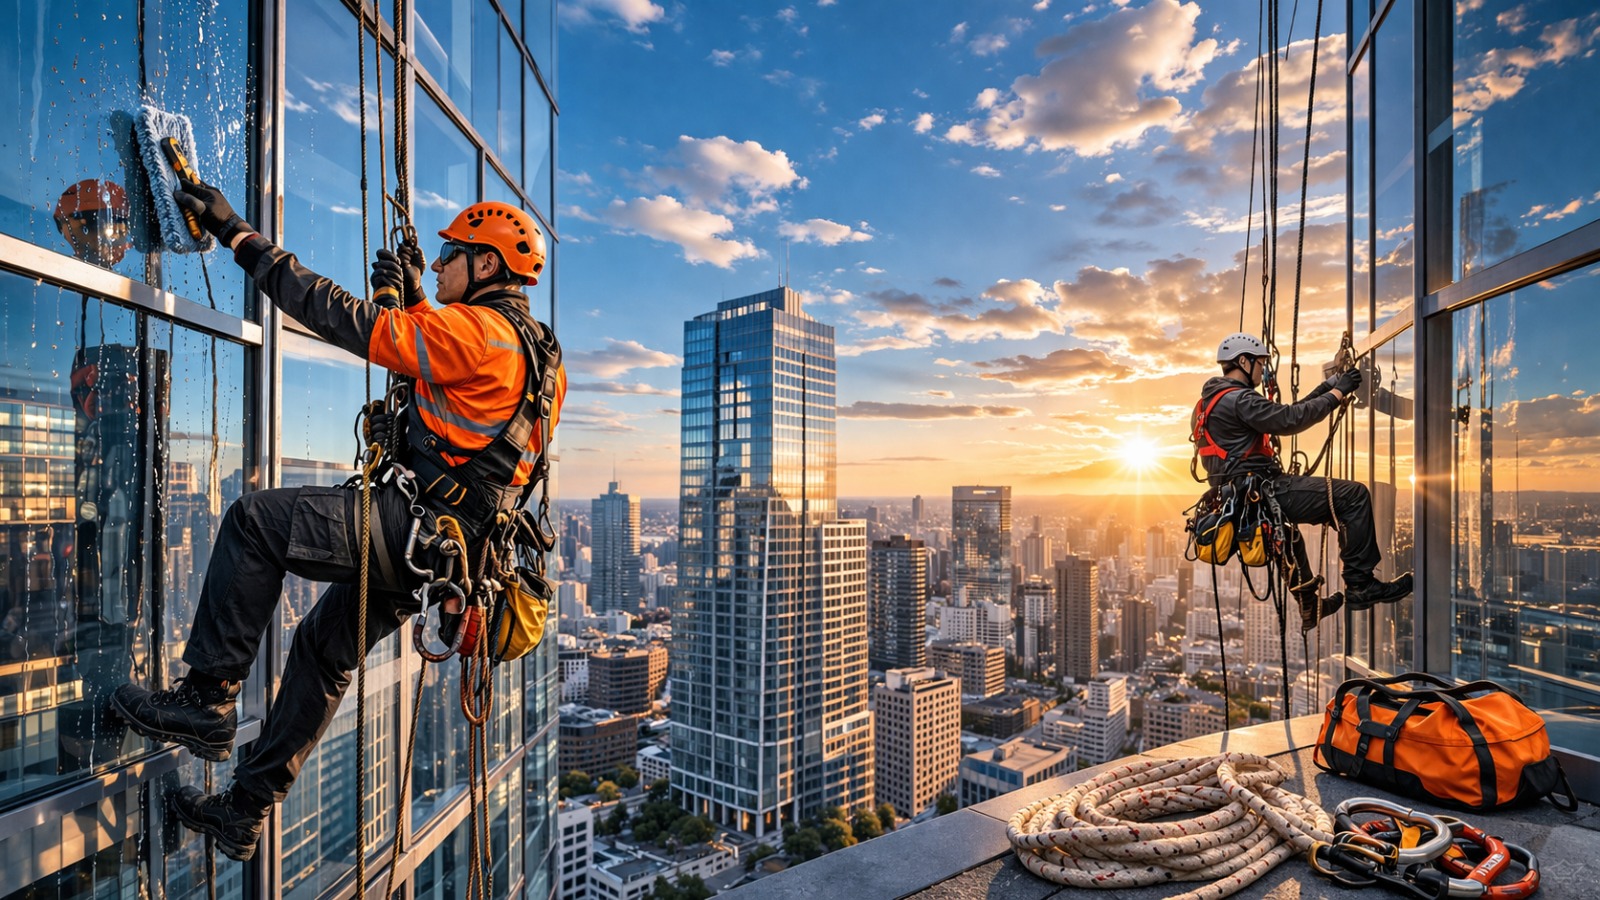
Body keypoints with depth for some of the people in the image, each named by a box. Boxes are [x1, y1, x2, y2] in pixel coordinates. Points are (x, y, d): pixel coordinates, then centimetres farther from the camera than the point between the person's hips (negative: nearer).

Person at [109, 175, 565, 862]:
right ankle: (244, 811, 32)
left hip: (412, 524, -10)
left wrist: (238, 234, -5)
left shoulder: (476, 330, -15)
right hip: (439, 545, 10)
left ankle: (207, 698, 4)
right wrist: (414, 301, 19)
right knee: (323, 651, 20)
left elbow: (342, 317, -14)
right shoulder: (532, 348, 16)